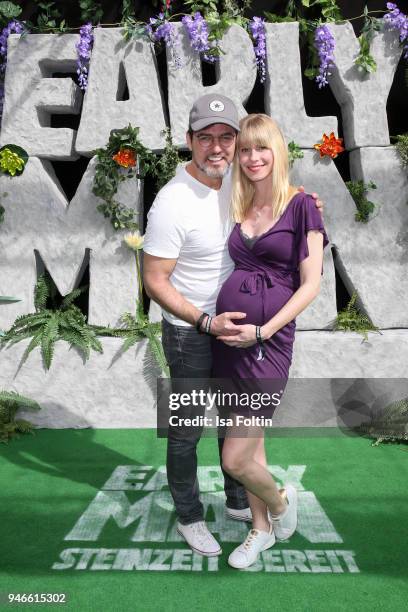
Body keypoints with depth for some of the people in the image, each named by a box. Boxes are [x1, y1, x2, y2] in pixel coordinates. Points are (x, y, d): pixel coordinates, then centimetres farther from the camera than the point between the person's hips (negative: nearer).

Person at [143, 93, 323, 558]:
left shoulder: (232, 180, -2)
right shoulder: (172, 203, -24)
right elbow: (155, 281, -20)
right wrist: (206, 322, -28)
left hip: (234, 322, 8)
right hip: (189, 332, -7)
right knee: (186, 431, 10)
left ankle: (238, 501, 44)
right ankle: (188, 516, 34)